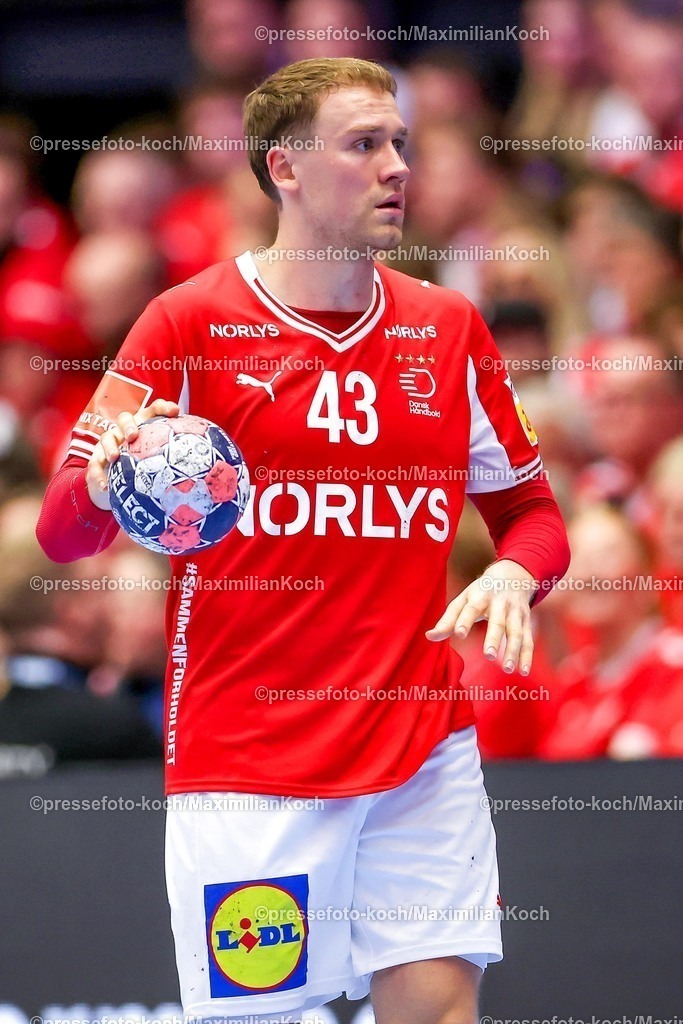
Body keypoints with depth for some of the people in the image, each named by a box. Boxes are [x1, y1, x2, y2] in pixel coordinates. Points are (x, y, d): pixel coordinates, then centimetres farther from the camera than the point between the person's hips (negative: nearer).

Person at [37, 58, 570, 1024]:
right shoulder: (189, 321, -2)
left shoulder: (450, 328, 9)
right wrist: (108, 485, -27)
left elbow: (530, 508, 16)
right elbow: (61, 531, -3)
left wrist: (514, 573, -7)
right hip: (244, 758, -3)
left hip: (424, 751, 3)